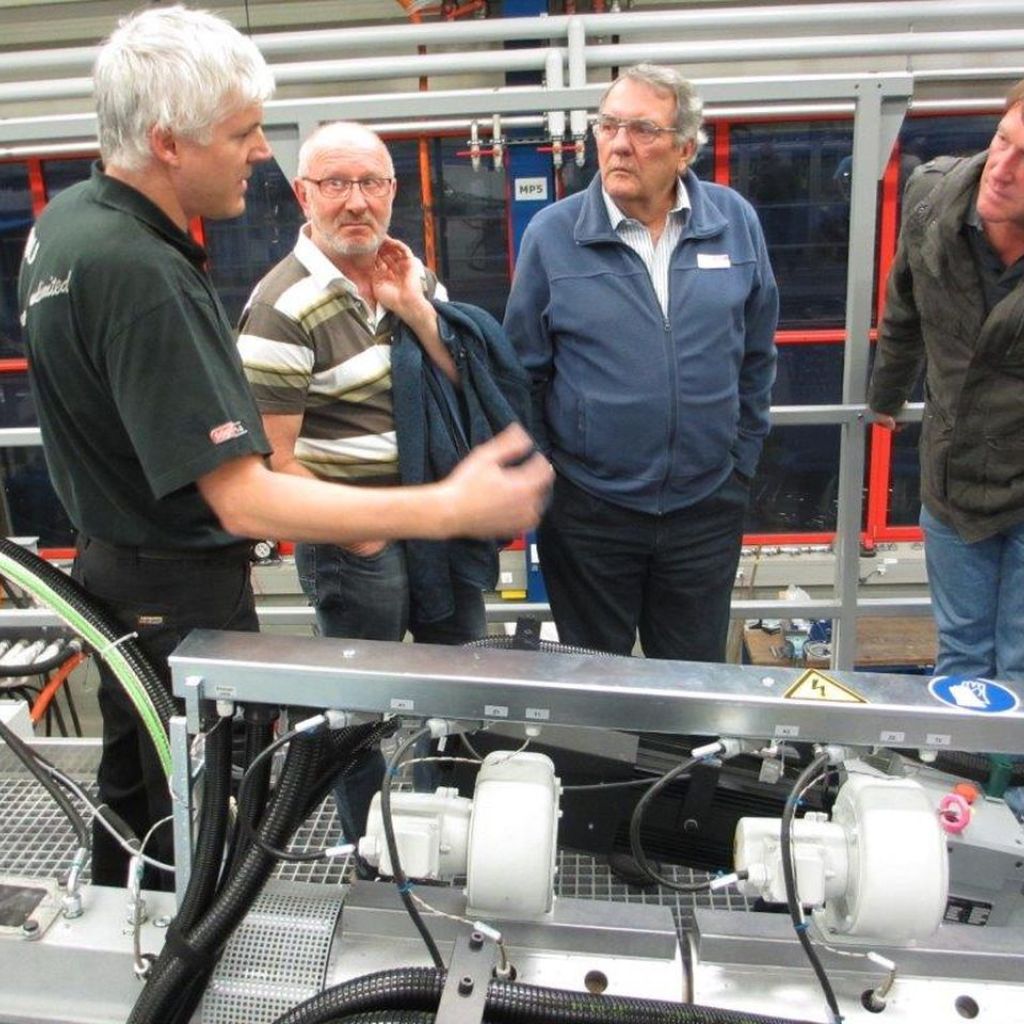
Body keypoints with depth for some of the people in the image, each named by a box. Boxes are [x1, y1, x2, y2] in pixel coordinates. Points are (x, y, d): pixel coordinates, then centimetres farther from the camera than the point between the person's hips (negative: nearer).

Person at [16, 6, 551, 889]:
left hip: (113, 564, 10)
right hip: (182, 598, -10)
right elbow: (246, 500, -34)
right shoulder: (143, 275, -30)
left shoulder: (66, 219, 2)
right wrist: (447, 508, -36)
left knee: (132, 801, 28)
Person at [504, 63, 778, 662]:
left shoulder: (735, 222, -1)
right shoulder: (552, 234, -7)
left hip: (707, 505, 2)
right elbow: (524, 372, -1)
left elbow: (756, 358, 8)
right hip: (587, 509, -1)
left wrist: (742, 461, 8)